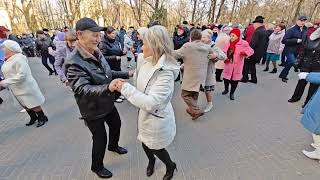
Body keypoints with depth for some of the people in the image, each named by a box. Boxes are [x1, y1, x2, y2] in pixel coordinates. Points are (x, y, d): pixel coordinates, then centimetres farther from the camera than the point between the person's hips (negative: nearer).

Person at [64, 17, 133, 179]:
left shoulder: (96, 53, -2)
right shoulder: (74, 62, -27)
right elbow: (82, 89, -39)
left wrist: (126, 74, 5)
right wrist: (107, 88, -54)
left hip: (107, 104, 8)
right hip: (93, 110, -7)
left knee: (116, 124, 26)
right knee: (100, 138, 10)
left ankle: (113, 146, 58)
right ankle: (97, 166, 40)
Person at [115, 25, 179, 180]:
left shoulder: (165, 72, -31)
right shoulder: (148, 62, -5)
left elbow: (150, 103, -35)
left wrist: (125, 87, -30)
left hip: (157, 118, -7)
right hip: (145, 114, 7)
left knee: (156, 148, 17)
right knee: (145, 143, 26)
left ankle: (171, 166, 50)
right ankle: (151, 161, 60)